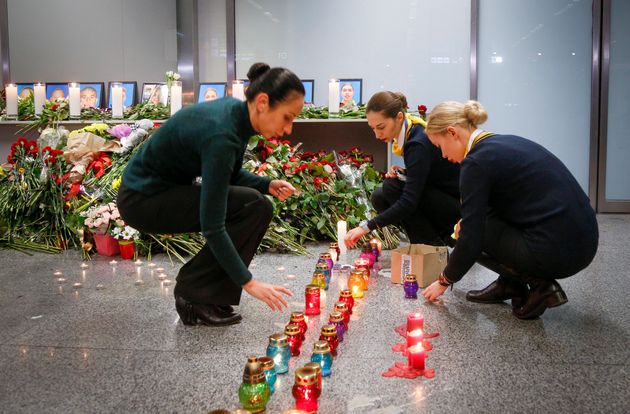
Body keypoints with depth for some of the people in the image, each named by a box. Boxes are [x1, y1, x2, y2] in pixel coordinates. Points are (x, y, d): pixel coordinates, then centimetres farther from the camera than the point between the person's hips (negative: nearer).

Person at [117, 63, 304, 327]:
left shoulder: (238, 116, -4)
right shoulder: (221, 134, -30)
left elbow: (231, 176, 13)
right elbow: (212, 225, -29)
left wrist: (268, 185, -5)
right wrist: (248, 282, -25)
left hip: (162, 187, 9)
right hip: (142, 200, -9)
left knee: (258, 206, 2)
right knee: (251, 206, -18)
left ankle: (195, 288, 10)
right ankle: (195, 293, -6)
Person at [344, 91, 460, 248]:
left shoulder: (419, 142, -27)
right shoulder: (408, 132, 0)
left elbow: (409, 202, -32)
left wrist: (367, 227, -34)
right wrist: (400, 173, -8)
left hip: (456, 204, -9)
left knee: (392, 187, -22)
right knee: (379, 198, -2)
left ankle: (434, 246, -10)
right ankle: (441, 235, 5)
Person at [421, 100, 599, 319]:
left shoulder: (476, 162, -11)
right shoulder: (506, 143, 15)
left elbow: (471, 240, -10)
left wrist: (444, 281, 5)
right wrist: (469, 222, 23)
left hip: (557, 252, -9)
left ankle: (538, 284, 3)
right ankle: (510, 283, 20)